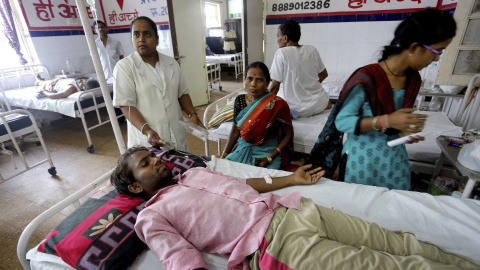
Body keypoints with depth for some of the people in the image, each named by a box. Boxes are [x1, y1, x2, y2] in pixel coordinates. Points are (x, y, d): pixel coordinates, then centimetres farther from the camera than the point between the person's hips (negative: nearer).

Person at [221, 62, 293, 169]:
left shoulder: (278, 104, -14)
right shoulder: (240, 100, 0)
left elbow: (288, 135, -7)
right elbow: (235, 131, 8)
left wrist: (270, 158, -16)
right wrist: (224, 155, 1)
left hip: (268, 152, -4)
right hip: (243, 150, 4)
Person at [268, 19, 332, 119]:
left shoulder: (281, 53, -15)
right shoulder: (312, 50, 0)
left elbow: (274, 86, -15)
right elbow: (324, 75, 13)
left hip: (296, 108, -7)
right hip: (317, 104, 8)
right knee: (328, 103, 41)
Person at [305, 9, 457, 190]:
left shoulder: (413, 79, 3)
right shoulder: (366, 78, -20)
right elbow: (341, 121, -20)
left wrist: (407, 129, -4)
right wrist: (387, 121, -26)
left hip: (396, 160, 6)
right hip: (362, 160, -6)